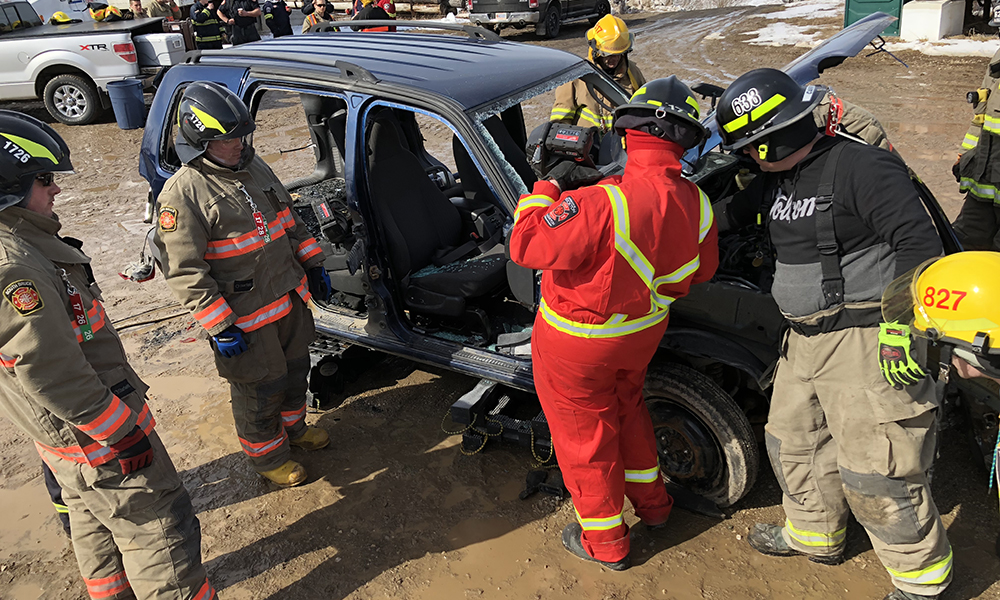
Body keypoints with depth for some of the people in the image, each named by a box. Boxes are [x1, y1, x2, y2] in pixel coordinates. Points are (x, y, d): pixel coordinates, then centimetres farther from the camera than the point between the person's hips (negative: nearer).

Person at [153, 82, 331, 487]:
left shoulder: (254, 167, 4)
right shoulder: (183, 194, -19)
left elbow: (290, 222, 16)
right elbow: (184, 272, -20)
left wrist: (313, 265, 12)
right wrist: (220, 327, -21)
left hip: (290, 298, 8)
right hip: (246, 317, -7)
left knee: (294, 370, 25)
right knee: (260, 389, 10)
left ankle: (292, 426, 51)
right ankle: (267, 454, 34)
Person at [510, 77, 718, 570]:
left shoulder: (601, 205, -34)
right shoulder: (695, 205, -11)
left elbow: (527, 246, -26)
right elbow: (701, 271, 5)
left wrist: (549, 186, -13)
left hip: (577, 344, -6)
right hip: (644, 331, 6)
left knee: (584, 436, 14)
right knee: (626, 408, 31)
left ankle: (605, 542, 34)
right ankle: (652, 502, 51)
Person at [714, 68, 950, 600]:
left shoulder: (862, 167, -16)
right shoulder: (776, 182, 10)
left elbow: (919, 244, -19)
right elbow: (729, 213, 24)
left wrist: (902, 326, -24)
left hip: (865, 341, -9)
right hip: (804, 338, 9)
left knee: (874, 473, -3)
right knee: (793, 441, 20)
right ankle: (814, 534, 42)